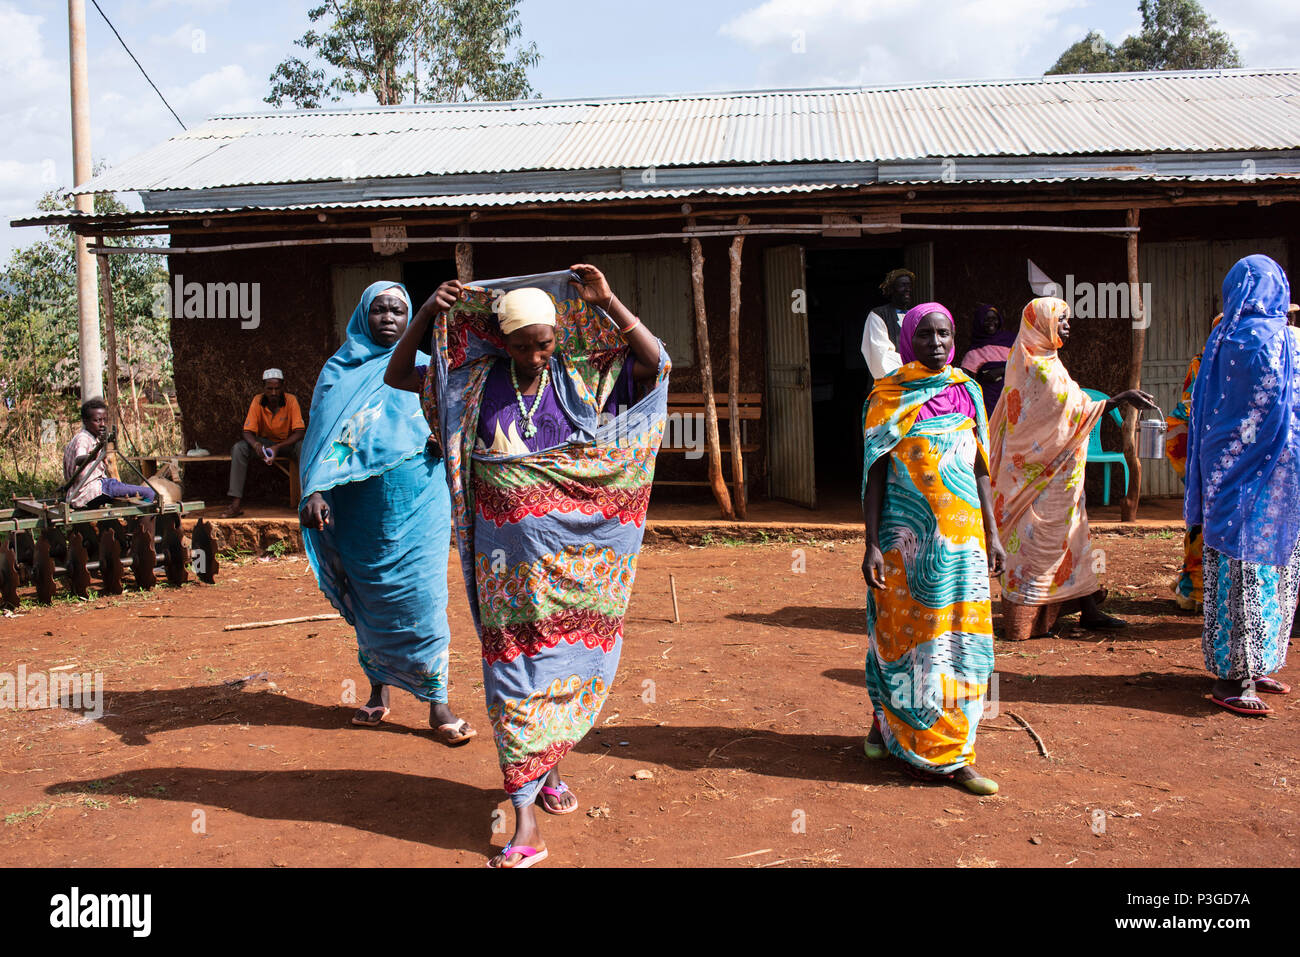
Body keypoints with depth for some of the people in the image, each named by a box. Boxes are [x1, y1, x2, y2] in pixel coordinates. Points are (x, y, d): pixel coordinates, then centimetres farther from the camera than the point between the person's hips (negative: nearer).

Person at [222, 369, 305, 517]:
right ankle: (236, 502, -27)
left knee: (305, 448, -36)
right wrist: (255, 444, -39)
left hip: (288, 443, -2)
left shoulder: (291, 400, -17)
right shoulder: (257, 401, -12)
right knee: (238, 448, -26)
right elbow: (248, 431, -14)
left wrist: (278, 447, -37)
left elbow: (299, 432, -22)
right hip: (265, 442, 2)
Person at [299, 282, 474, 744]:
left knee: (421, 599, -5)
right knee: (369, 599, 9)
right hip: (360, 507, 1)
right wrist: (315, 492, -14)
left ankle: (438, 704, 1)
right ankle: (378, 692, 25)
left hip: (418, 502, -1)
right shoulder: (339, 370, 7)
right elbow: (321, 436, 1)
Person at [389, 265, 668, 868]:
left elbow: (654, 361, -8)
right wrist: (427, 314, -5)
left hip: (576, 551, 1)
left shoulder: (579, 378, 1)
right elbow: (396, 375, 7)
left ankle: (546, 767, 37)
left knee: (569, 658, 10)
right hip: (510, 554, -1)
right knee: (515, 666, -1)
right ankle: (525, 823, 3)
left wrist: (606, 302, -13)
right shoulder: (476, 383, 2)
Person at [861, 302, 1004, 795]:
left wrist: (991, 533, 10)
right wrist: (872, 544, -9)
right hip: (907, 536, -3)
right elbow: (874, 474, -3)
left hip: (962, 536, 4)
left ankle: (951, 754, 12)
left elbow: (979, 468, 14)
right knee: (906, 633, 2)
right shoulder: (887, 397, -1)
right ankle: (888, 722, 22)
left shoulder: (967, 392, 10)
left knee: (960, 637, 4)